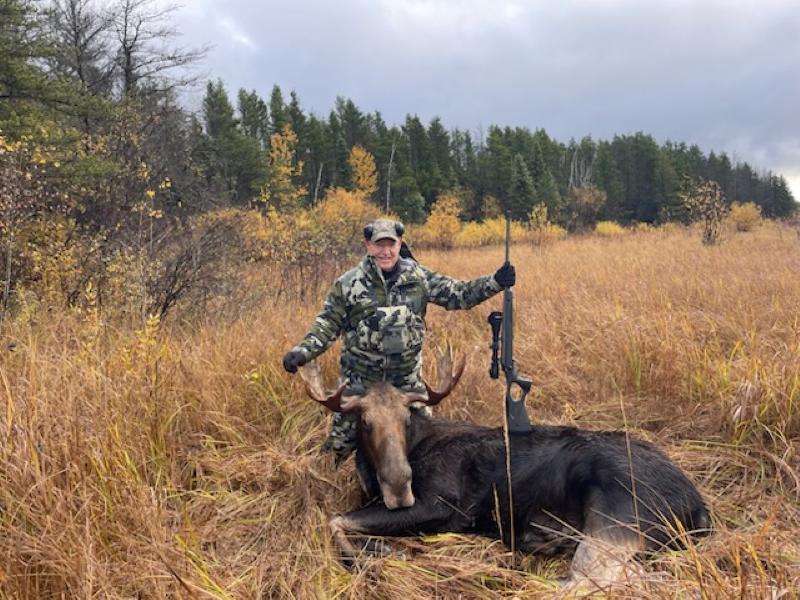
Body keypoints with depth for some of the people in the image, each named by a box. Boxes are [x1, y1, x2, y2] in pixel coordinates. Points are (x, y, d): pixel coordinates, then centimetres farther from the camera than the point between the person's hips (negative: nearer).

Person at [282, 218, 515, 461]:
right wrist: (302, 352, -18)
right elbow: (327, 325, -4)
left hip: (407, 381, 2)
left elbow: (457, 294, 1)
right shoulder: (348, 283, -7)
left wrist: (496, 282, -10)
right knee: (341, 444, 10)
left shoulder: (419, 277, -2)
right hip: (360, 382, -1)